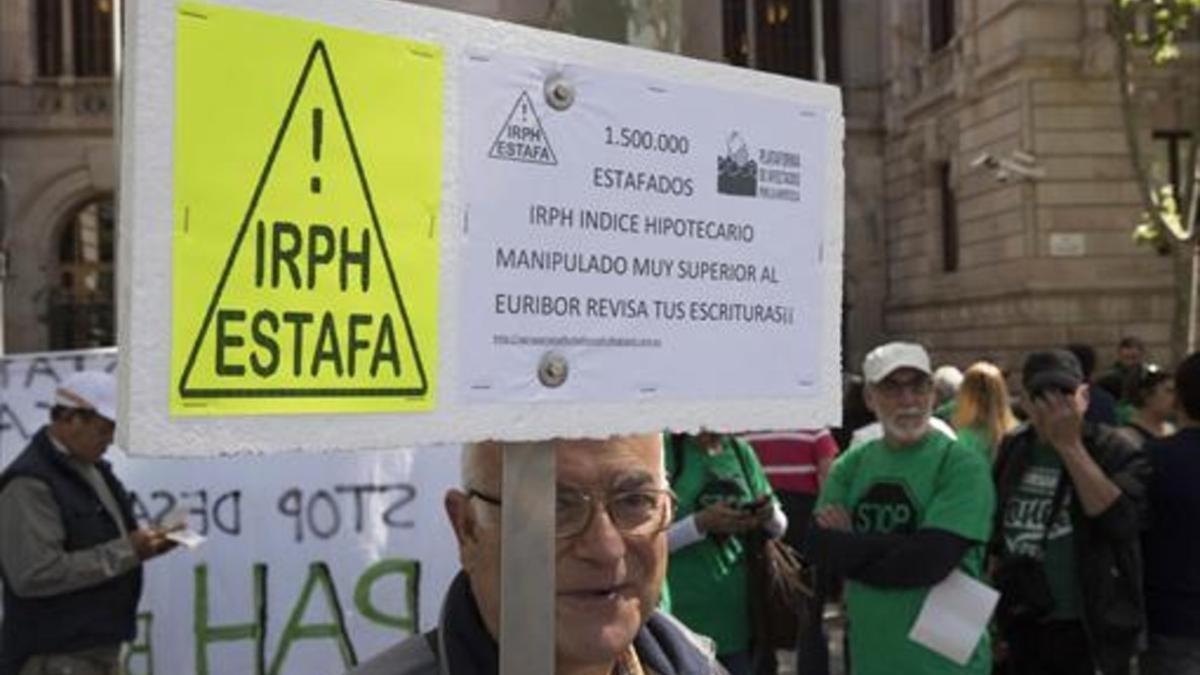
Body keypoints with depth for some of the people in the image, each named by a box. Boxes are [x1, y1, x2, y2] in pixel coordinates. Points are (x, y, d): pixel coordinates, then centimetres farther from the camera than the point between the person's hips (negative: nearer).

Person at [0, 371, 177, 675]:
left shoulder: (94, 469, 12)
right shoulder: (29, 483, -17)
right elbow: (35, 575, -25)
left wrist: (142, 544, 1)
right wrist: (126, 551, -23)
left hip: (101, 647, 9)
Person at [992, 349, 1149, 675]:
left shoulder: (1116, 451, -12)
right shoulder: (1013, 447, 3)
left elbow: (1122, 521, -28)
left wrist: (1070, 446, -26)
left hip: (1088, 630, -4)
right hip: (1021, 624, 5)